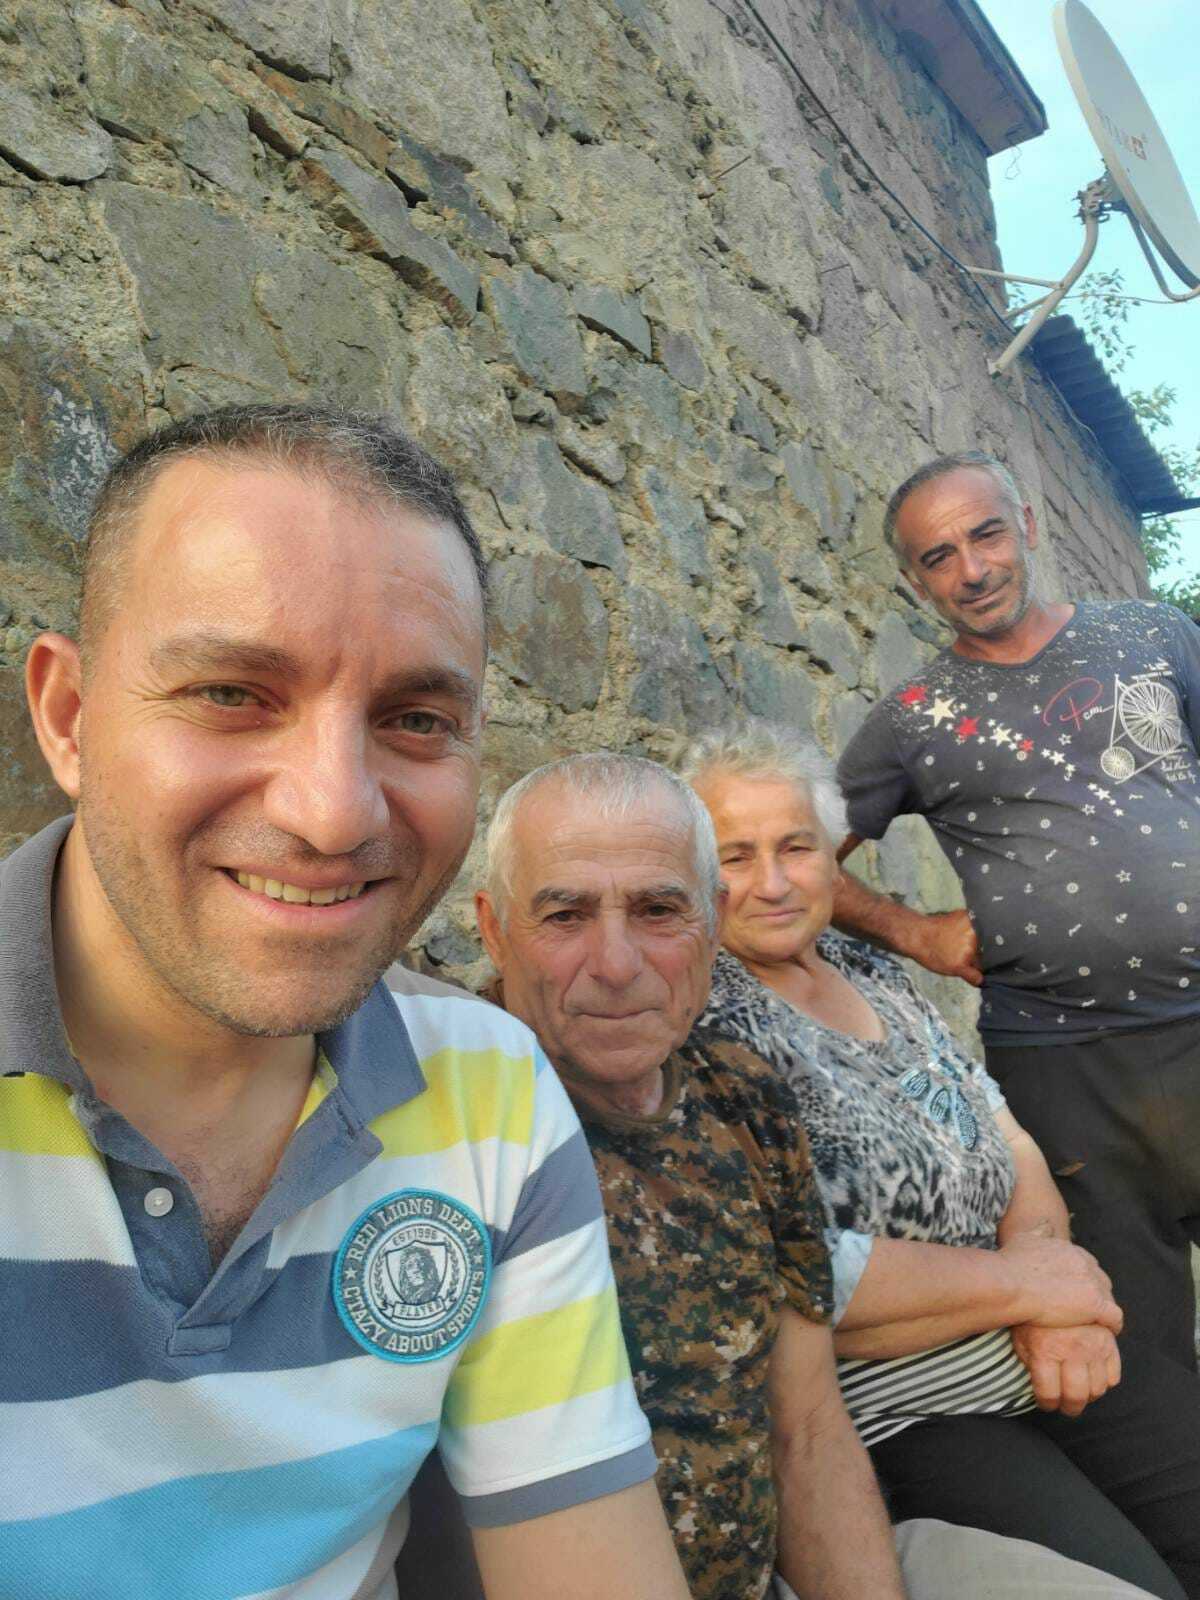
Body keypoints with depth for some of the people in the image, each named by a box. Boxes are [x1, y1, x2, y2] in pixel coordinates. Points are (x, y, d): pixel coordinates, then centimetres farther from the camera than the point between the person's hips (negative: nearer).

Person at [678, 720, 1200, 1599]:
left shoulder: (877, 975, 6)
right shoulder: (697, 1024, -19)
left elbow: (1012, 1148, 9)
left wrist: (1043, 1252, -12)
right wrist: (1025, 1280, -16)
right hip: (898, 1420, -7)